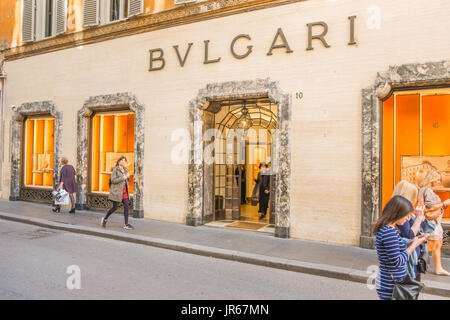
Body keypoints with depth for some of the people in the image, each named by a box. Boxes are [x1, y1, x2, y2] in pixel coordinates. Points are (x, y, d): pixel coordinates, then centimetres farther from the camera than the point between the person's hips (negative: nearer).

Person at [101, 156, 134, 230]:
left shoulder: (125, 170, 13)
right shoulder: (115, 170, -7)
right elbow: (113, 180, -16)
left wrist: (128, 177, -1)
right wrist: (123, 177, -19)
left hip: (124, 191, 6)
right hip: (117, 191, -6)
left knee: (127, 206, -3)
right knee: (115, 207, 0)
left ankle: (126, 224, 0)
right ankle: (105, 219, 24)